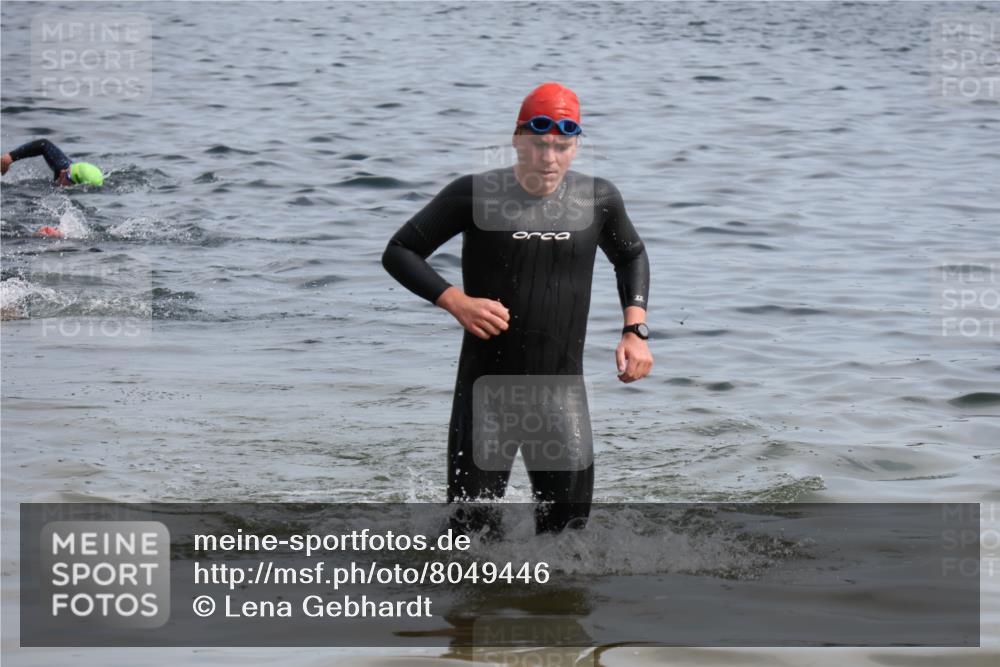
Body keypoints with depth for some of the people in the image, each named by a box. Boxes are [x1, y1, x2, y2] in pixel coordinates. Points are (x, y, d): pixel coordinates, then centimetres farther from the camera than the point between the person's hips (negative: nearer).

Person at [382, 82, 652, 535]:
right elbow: (399, 252, -2)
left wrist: (635, 331, 7)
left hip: (562, 389, 2)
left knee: (567, 520, -7)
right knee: (472, 526, 2)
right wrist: (456, 301, -17)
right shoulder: (476, 196, -7)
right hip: (488, 387, -2)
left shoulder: (598, 199, 2)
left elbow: (631, 257, 22)